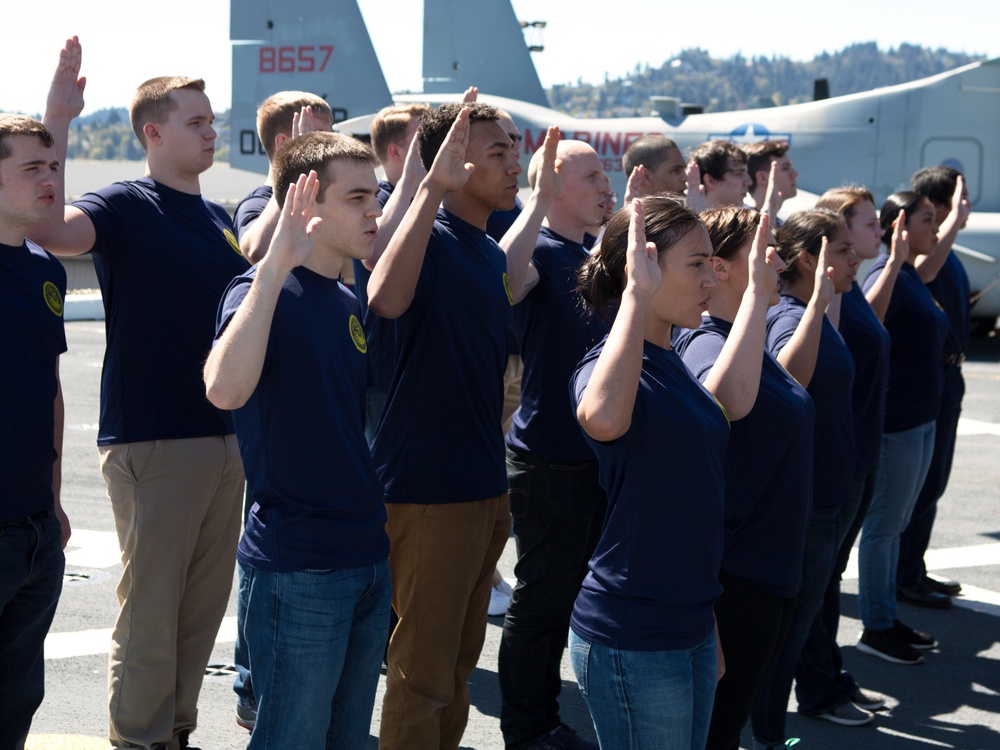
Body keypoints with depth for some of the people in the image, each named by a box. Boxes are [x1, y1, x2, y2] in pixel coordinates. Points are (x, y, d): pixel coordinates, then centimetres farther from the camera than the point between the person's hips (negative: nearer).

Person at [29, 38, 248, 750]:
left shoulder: (219, 219, 15)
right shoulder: (126, 207, -7)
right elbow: (50, 228, -30)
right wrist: (59, 119, -34)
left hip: (223, 436, 7)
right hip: (152, 442, -7)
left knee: (204, 605, 14)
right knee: (150, 611, -1)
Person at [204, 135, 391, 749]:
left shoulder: (348, 302, 12)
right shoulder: (263, 292, -12)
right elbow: (225, 389, -35)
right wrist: (277, 264, -35)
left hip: (367, 557, 8)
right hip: (299, 567, -8)